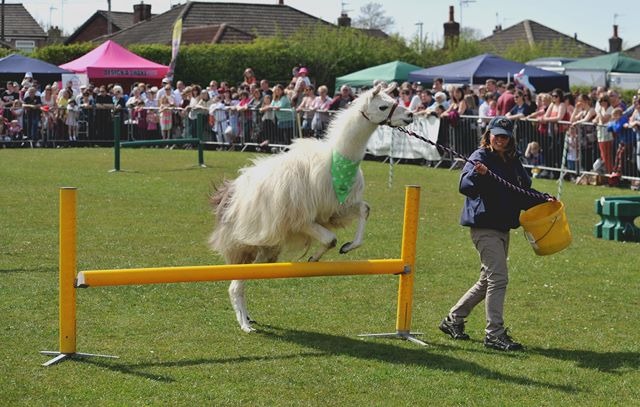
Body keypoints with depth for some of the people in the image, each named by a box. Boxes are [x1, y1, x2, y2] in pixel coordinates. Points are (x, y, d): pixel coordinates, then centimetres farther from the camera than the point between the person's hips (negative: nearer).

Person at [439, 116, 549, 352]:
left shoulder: (512, 162, 15)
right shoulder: (480, 158, -9)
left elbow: (524, 194, 23)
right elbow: (465, 186, -25)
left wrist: (543, 200, 9)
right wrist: (477, 174, -44)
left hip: (503, 227, 9)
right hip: (484, 227, -9)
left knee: (488, 281, 15)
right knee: (498, 278, -13)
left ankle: (453, 320, 27)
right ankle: (494, 334, -9)